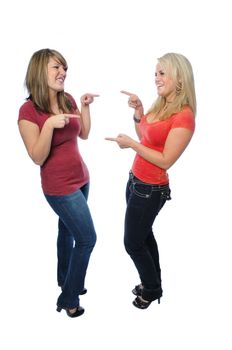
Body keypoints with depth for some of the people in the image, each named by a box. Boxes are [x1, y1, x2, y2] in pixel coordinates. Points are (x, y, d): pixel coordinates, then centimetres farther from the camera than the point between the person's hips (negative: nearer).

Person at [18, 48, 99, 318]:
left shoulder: (68, 100, 2)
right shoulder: (29, 110, -17)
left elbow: (84, 134, 12)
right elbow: (37, 158, -20)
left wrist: (85, 106, 0)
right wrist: (50, 124, -32)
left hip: (81, 178, 7)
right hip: (60, 187, -7)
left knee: (68, 230, 20)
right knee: (87, 238, -3)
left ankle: (65, 280, 42)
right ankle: (68, 298, 16)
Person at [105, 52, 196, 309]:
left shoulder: (183, 117, -22)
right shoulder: (160, 105, 4)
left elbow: (165, 161, -22)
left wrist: (130, 144, -19)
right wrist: (138, 111, 2)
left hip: (150, 190, -8)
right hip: (136, 181, 8)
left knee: (133, 243, 7)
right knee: (143, 235, 21)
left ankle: (152, 289, 31)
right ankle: (152, 283, 41)